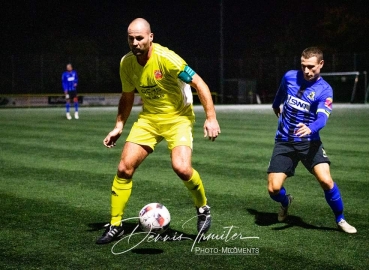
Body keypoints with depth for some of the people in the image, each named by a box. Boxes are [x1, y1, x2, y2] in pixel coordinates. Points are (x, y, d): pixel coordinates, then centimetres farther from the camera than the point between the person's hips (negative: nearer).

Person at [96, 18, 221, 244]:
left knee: (182, 168, -25)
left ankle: (203, 208, 5)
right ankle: (115, 225, 7)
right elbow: (127, 96, 12)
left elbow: (199, 84, -20)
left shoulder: (166, 58, -24)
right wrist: (119, 127, 8)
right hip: (148, 118, 5)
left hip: (178, 117, -5)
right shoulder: (127, 63, -6)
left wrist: (211, 118, -25)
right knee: (124, 167, -7)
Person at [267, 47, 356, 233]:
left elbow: (322, 118, -28)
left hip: (309, 142, -2)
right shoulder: (289, 77, -2)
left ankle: (340, 220, 1)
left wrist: (310, 129, -49)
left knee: (325, 180, -23)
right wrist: (276, 106, 41)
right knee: (274, 189, -7)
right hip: (284, 142, 3)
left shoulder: (324, 90, -12)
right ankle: (286, 202, 32)